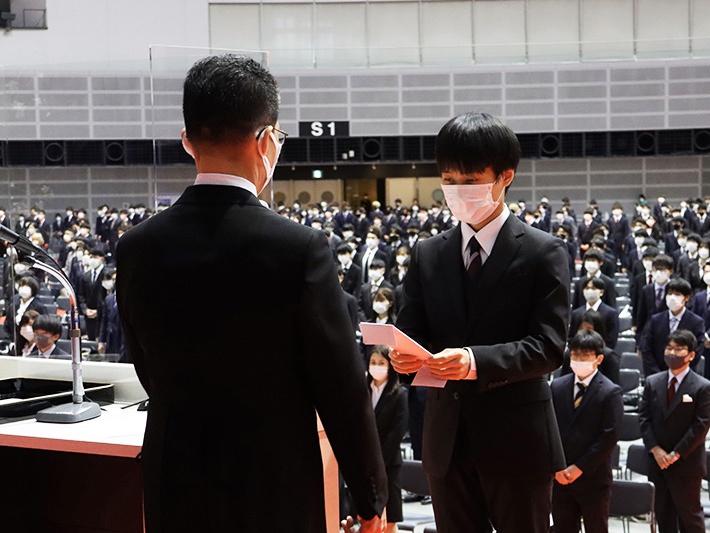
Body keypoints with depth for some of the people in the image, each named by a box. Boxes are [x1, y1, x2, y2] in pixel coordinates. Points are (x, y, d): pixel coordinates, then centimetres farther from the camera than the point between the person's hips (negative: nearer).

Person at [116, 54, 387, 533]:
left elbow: (152, 376, 5)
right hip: (277, 493, -3)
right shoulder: (301, 249, -17)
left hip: (177, 493, 4)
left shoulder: (136, 248, -6)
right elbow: (343, 388, -12)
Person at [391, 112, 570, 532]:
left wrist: (477, 361, -28)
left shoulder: (544, 253, -5)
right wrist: (403, 355, -18)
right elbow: (410, 331, 7)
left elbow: (549, 346, -13)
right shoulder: (428, 255, 9)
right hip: (447, 440, 4)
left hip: (517, 440, -4)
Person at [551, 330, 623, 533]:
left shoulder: (611, 392, -8)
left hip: (593, 478, -4)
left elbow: (610, 436, -12)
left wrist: (579, 468, -13)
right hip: (560, 476, 4)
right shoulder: (557, 386, 6)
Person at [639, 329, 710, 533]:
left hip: (687, 463, -4)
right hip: (657, 460, 4)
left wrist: (676, 454, -15)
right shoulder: (652, 382, 4)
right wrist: (655, 449, -9)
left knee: (690, 514, 5)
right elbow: (644, 418, 3)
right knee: (663, 513, 13)